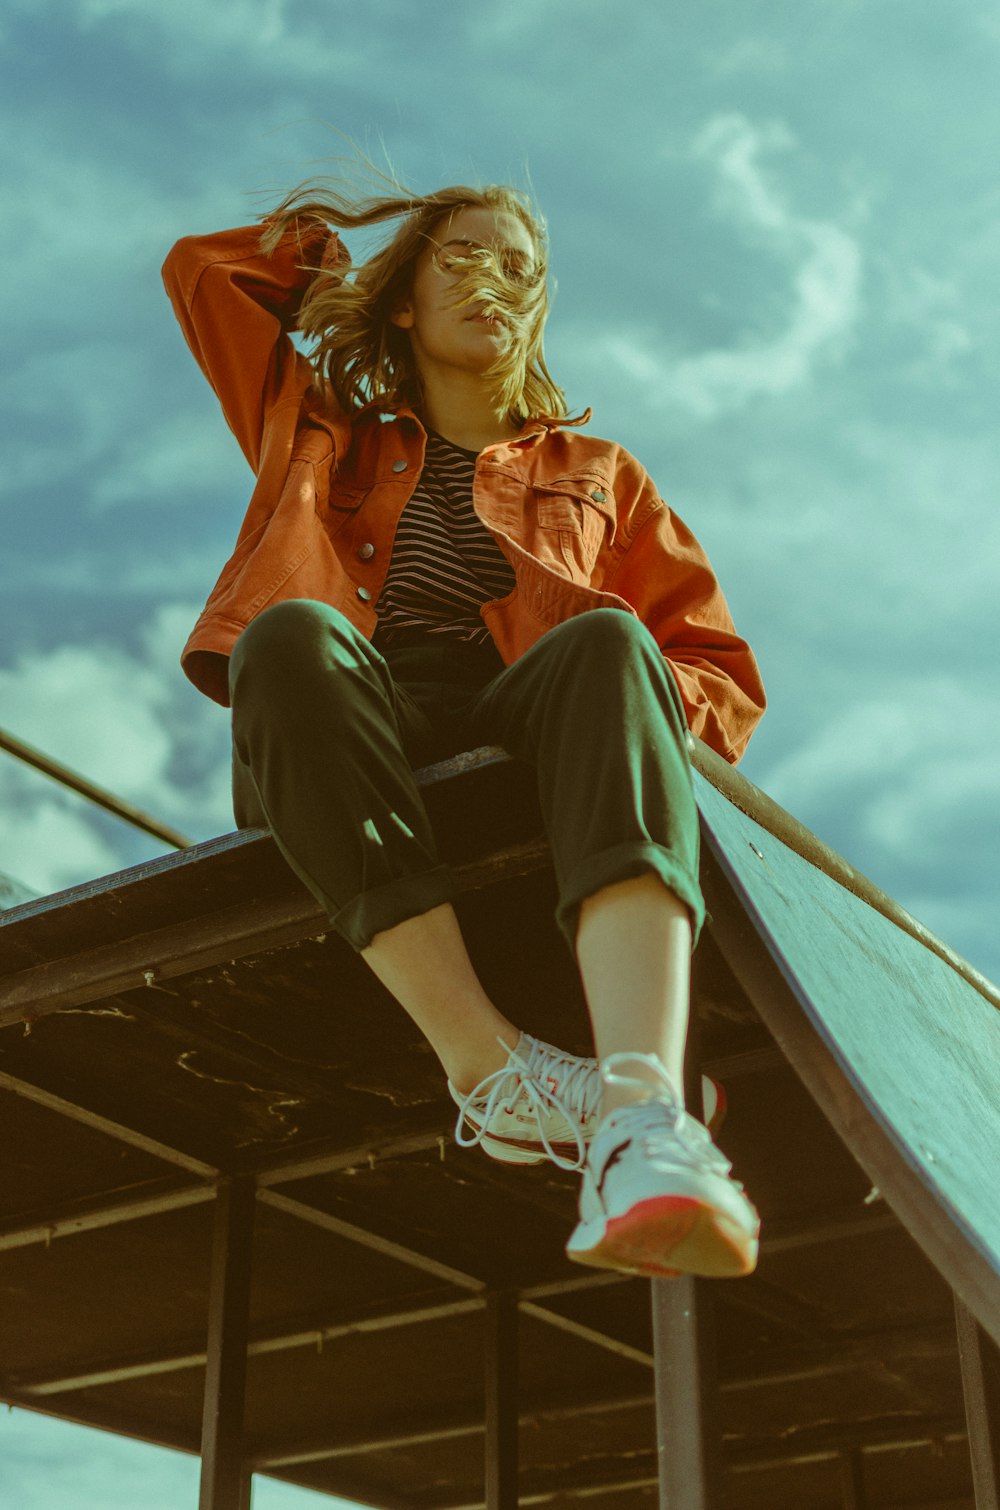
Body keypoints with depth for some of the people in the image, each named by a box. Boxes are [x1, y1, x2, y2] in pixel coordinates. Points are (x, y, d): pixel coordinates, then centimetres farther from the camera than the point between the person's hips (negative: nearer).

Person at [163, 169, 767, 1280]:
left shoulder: (598, 476, 31)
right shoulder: (324, 437, 34)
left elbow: (724, 674, 19)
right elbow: (201, 269, 37)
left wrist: (626, 711, -2)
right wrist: (328, 242, 46)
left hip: (511, 752, 0)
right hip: (342, 767, 0)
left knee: (607, 642, -34)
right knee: (291, 632, -34)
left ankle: (641, 1108, -58)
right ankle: (489, 1064, -45)